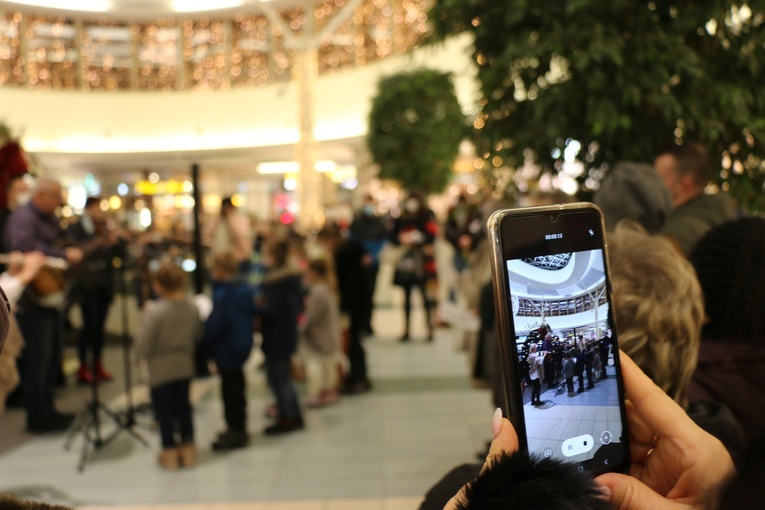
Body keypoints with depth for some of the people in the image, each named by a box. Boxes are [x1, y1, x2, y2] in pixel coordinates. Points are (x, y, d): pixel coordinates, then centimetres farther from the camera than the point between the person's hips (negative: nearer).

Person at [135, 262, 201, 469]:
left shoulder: (155, 312, -23)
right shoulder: (192, 308, -7)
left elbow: (143, 347, -19)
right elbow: (198, 335, 6)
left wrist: (141, 353, 3)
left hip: (161, 369, -5)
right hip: (185, 366, 5)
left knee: (164, 411, 9)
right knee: (183, 407, 17)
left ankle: (170, 453, 18)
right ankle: (188, 450, 25)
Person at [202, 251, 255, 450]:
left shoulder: (224, 292, -23)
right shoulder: (244, 287, 4)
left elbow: (216, 321, -26)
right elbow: (252, 311, 13)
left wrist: (204, 342, -15)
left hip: (227, 346, -9)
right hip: (242, 342, 9)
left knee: (230, 390, 1)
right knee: (237, 387, 20)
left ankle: (236, 432, 10)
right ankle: (239, 428, 33)